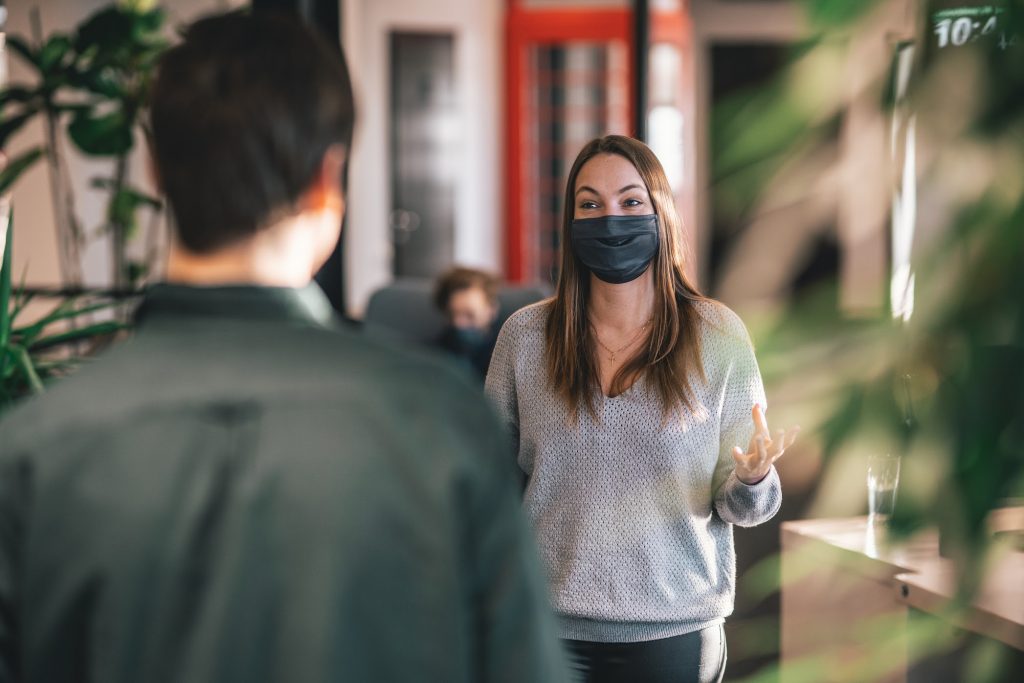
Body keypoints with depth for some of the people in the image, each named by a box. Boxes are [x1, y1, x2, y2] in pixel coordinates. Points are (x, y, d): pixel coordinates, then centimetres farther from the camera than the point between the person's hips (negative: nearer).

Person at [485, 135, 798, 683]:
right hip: (551, 622, 1)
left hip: (674, 631, 0)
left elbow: (735, 506, 0)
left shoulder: (718, 336, -3)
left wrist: (752, 480, -20)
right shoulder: (524, 335, -2)